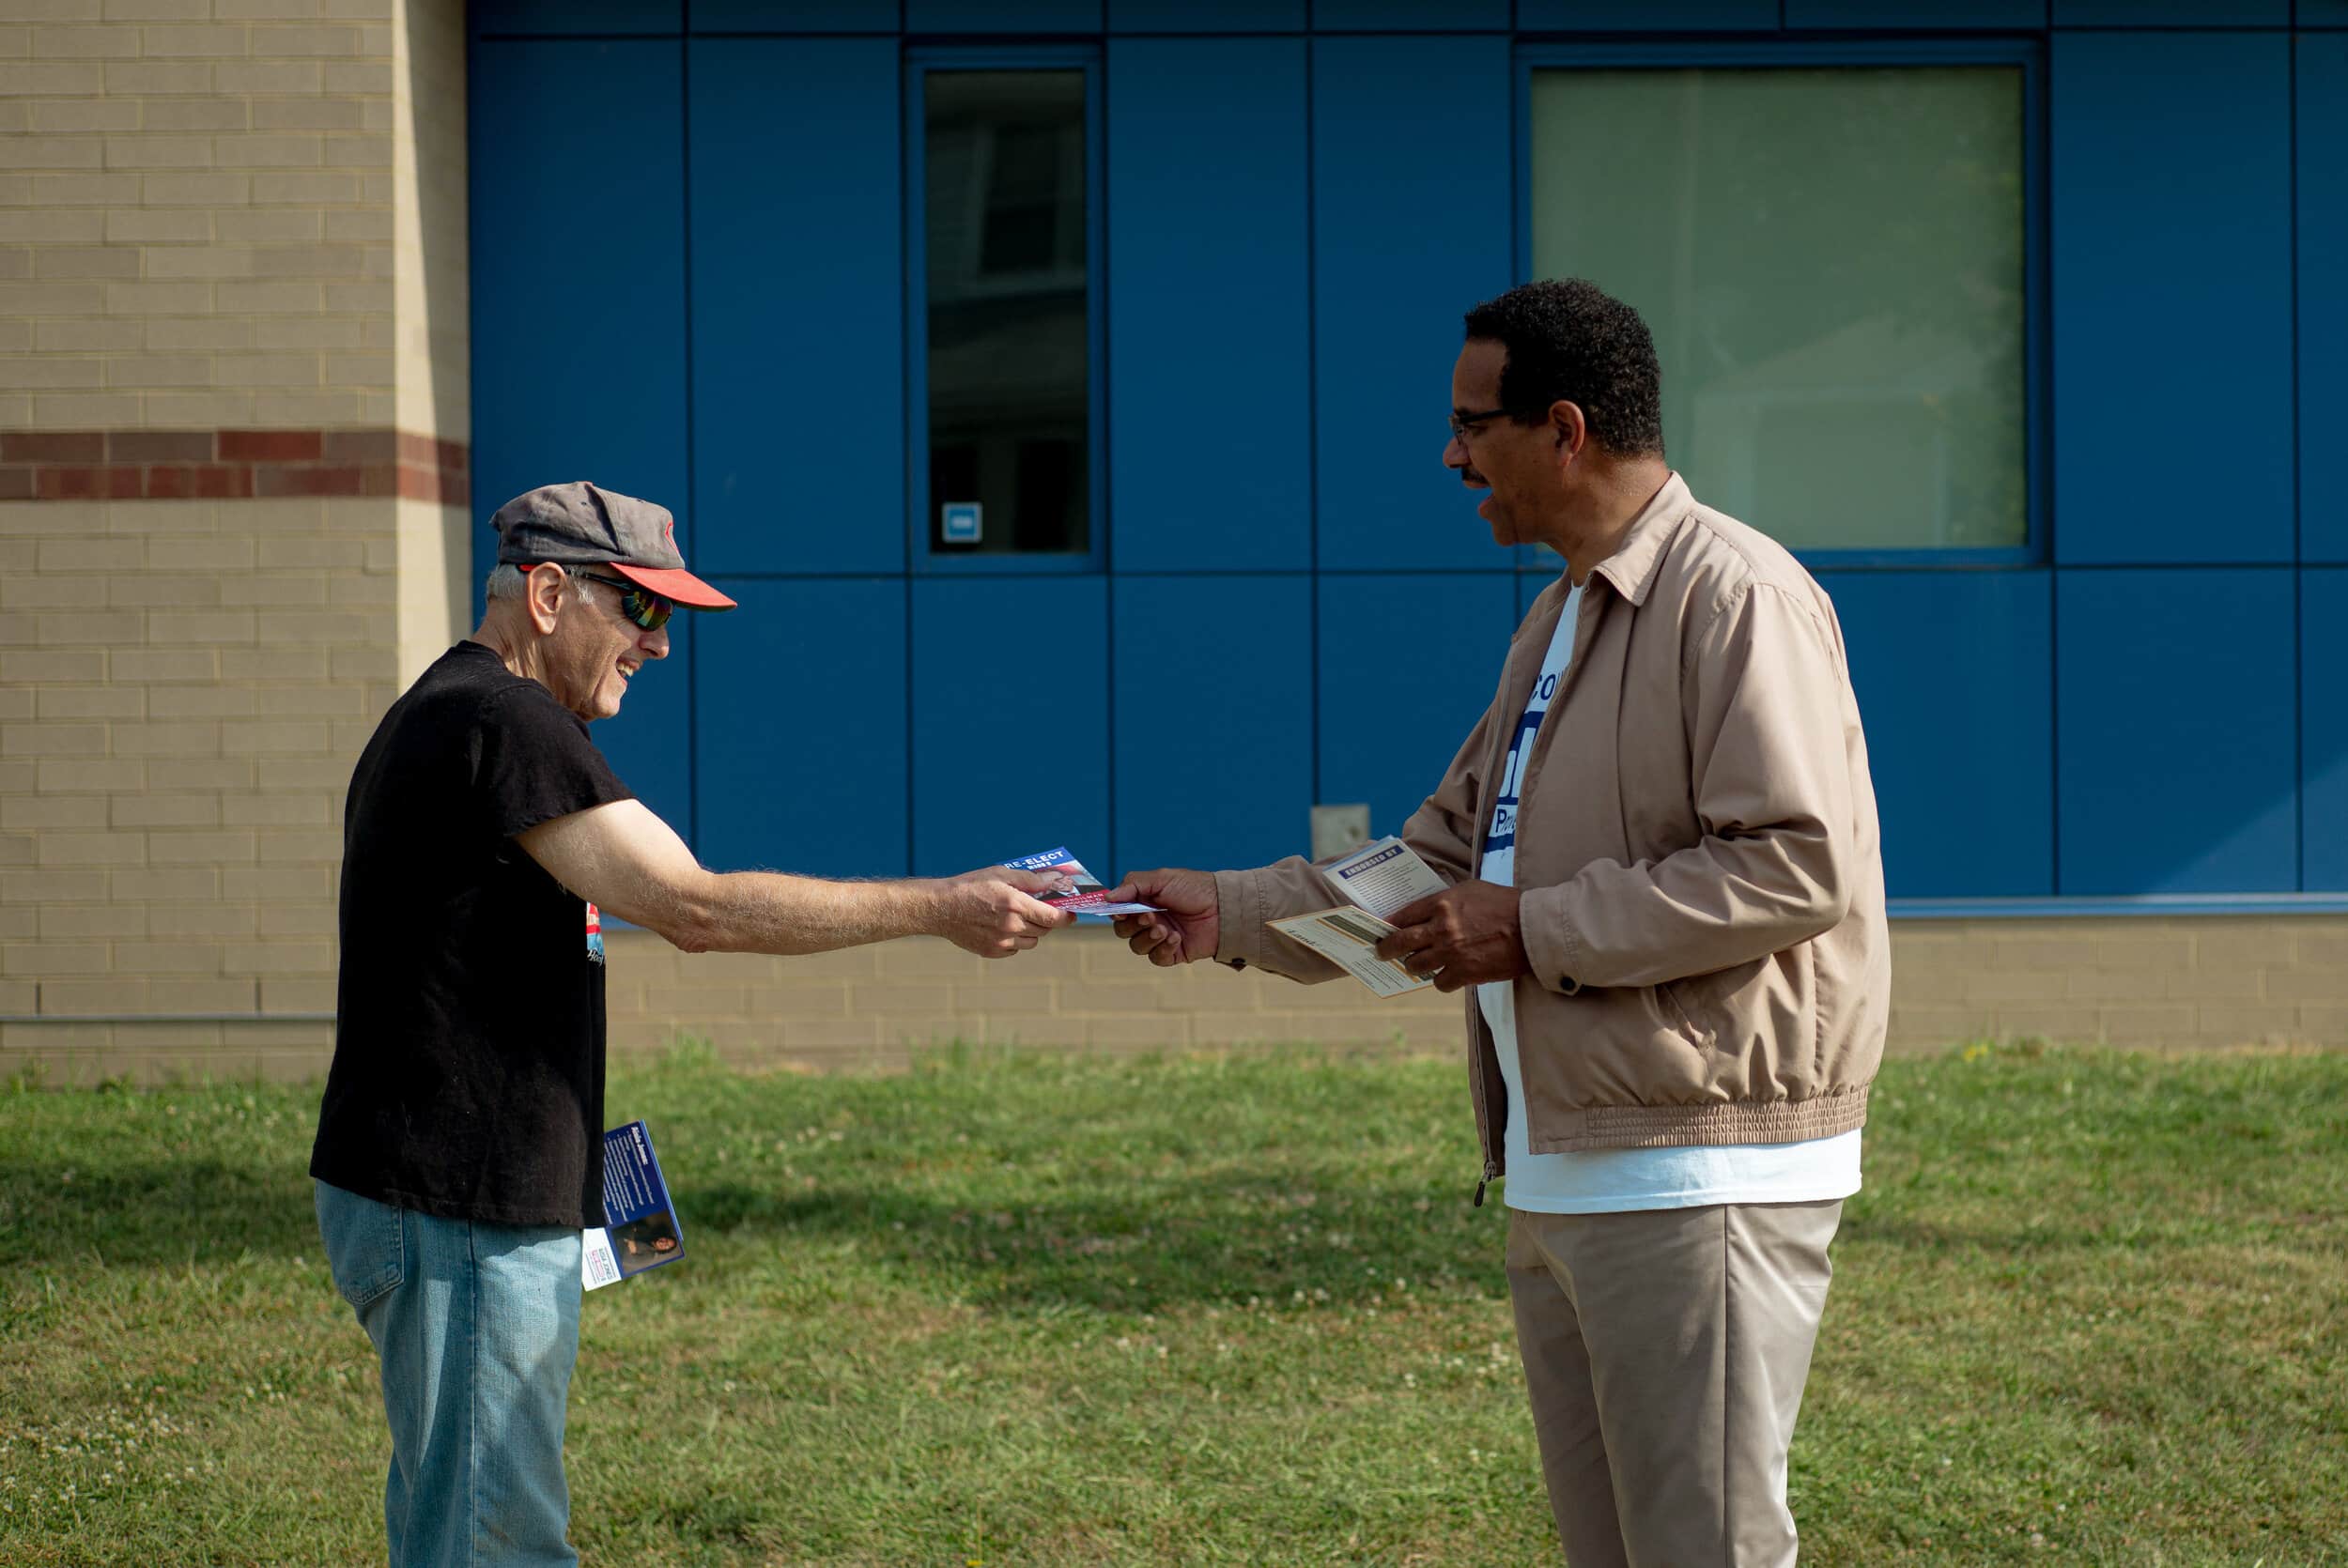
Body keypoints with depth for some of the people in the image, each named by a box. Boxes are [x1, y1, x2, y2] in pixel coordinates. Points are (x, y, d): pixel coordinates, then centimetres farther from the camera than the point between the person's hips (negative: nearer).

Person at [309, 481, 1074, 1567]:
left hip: (439, 1201, 11)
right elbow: (697, 909, -23)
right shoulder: (500, 722, -17)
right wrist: (939, 909, -20)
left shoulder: (442, 720, 19)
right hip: (461, 1223, -11)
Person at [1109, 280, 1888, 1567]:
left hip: (1699, 1175, -10)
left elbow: (1798, 865, -22)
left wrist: (1533, 930, -18)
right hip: (1560, 1173, 10)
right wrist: (1227, 914, 13)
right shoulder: (1560, 618, 20)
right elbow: (1446, 855, 24)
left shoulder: (1737, 598, -13)